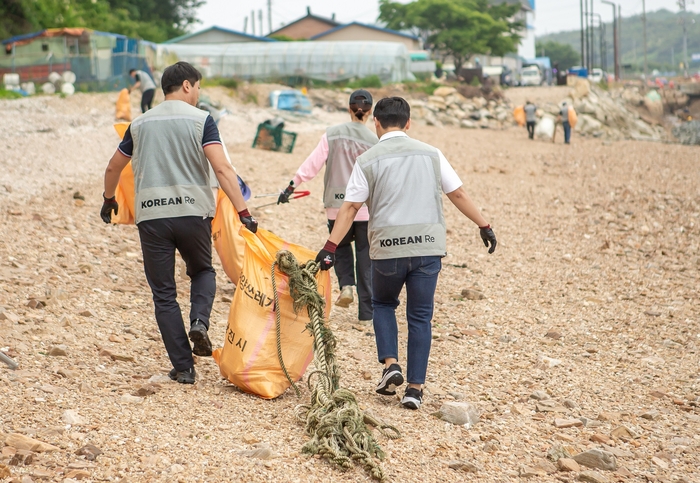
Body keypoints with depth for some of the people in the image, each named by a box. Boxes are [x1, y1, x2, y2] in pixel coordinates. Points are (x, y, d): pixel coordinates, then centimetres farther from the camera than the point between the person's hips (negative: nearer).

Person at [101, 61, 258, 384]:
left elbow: (113, 168, 24)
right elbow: (222, 168, -12)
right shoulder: (200, 119, 0)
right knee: (202, 270, 24)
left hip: (150, 216, 2)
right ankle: (199, 322, -4)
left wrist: (108, 200, 42)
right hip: (192, 211, -2)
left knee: (164, 294, 8)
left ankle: (183, 367, 6)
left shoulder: (140, 124, 12)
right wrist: (243, 211, -13)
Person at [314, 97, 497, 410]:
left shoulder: (368, 160, 2)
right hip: (427, 246, 1)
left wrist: (330, 248, -3)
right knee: (420, 317, 10)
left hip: (387, 247, -1)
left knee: (383, 303, 24)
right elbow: (458, 194, 10)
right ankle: (415, 388, 7)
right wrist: (484, 226, 19)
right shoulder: (430, 154, 8)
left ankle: (390, 364, 7)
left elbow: (349, 208, -3)